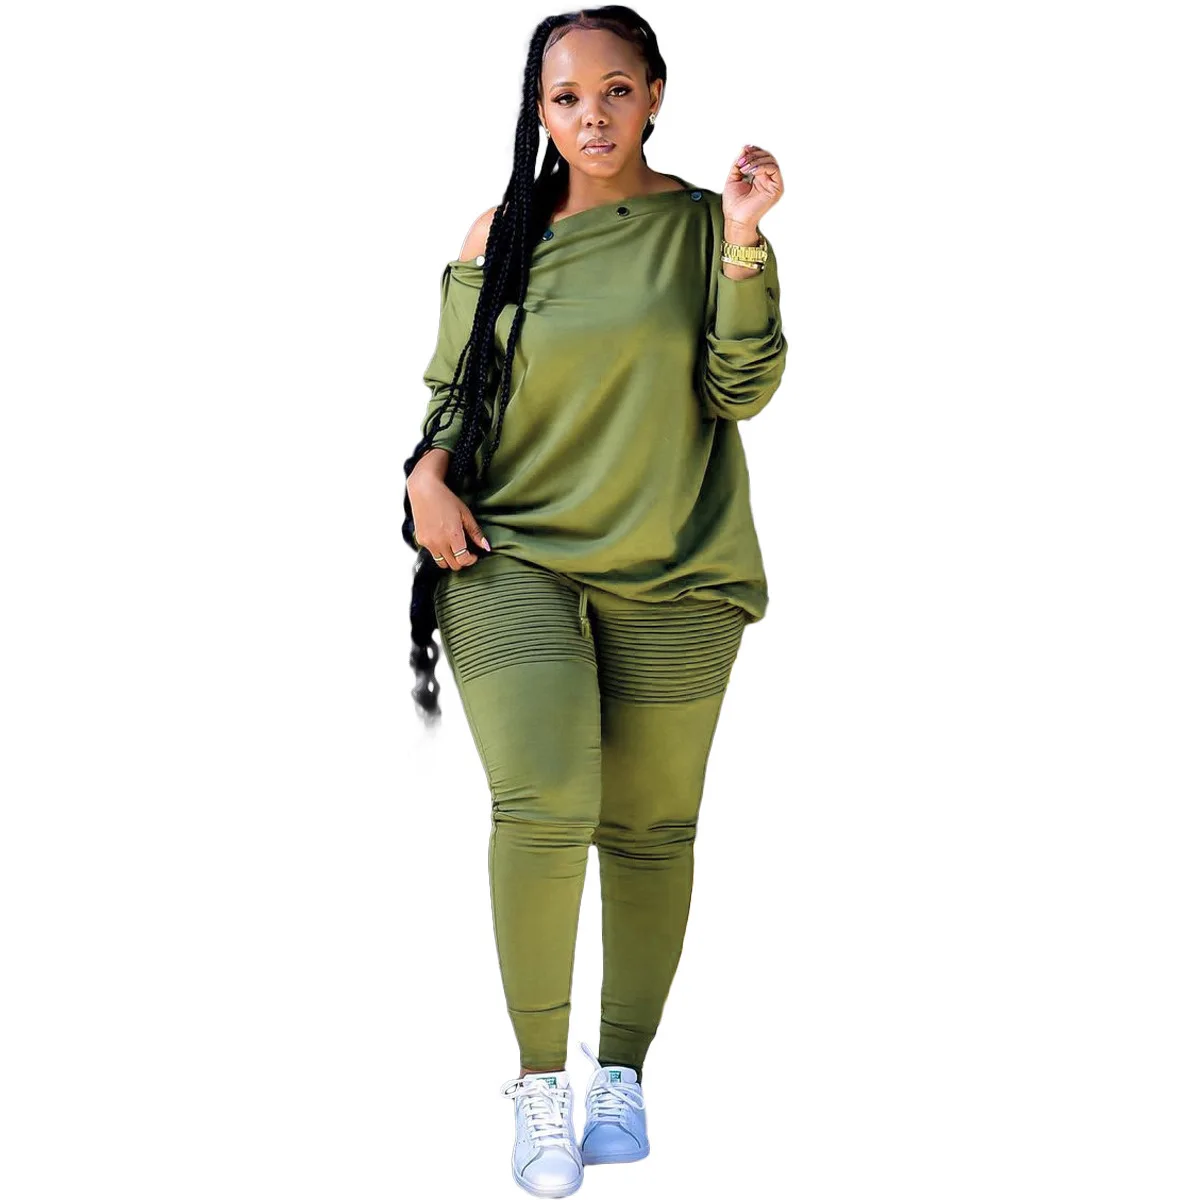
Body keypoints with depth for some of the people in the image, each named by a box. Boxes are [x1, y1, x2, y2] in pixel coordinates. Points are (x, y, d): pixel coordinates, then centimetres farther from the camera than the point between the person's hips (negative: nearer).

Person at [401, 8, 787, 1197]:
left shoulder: (701, 226, 2)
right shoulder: (500, 236, 5)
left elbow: (742, 391, -7)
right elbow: (449, 383, 13)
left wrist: (746, 246, -17)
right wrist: (426, 473, -6)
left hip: (671, 576, 1)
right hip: (512, 558, -1)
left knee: (650, 829, 8)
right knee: (540, 809, -17)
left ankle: (622, 1072, 25)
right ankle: (539, 1079, -1)